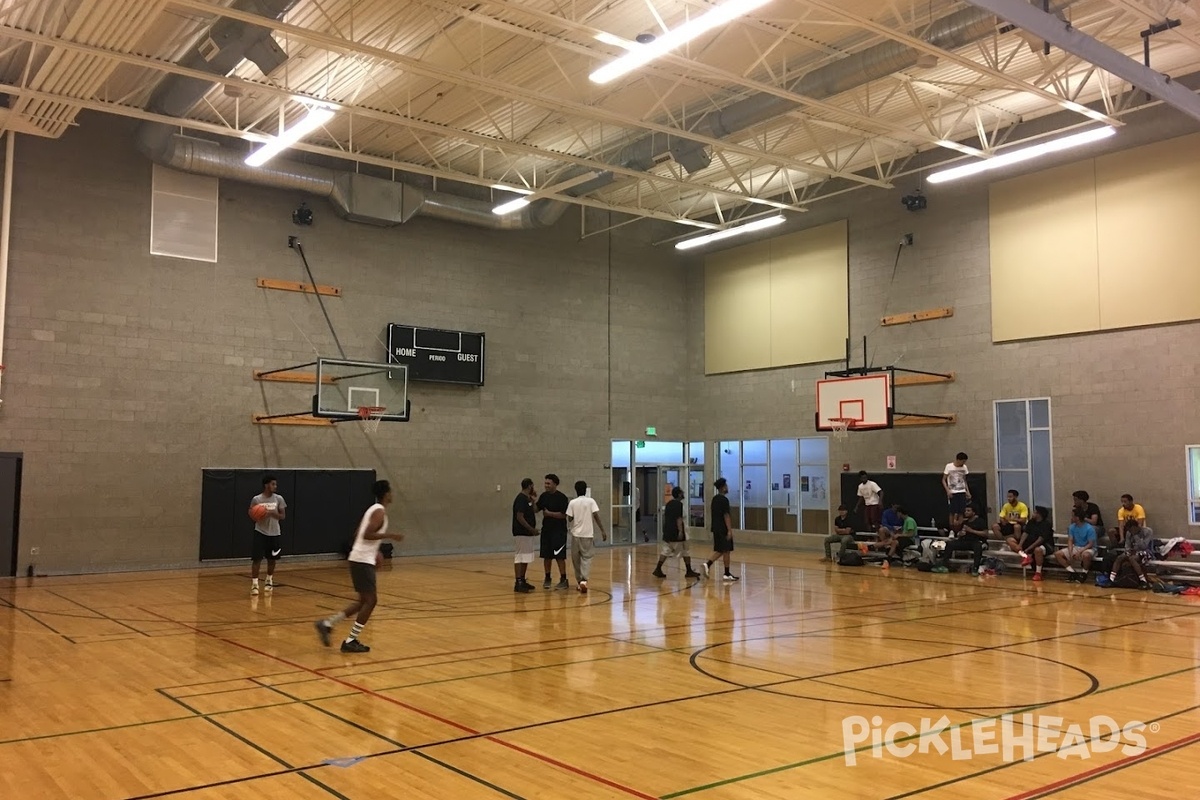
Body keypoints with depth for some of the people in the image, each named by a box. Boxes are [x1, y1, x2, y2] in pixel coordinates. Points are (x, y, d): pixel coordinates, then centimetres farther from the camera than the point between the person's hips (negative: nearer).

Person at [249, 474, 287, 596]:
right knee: (257, 558, -9)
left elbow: (283, 516, -2)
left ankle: (269, 581, 30)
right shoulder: (256, 499, -7)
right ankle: (254, 584, -4)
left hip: (274, 533, 2)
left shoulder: (279, 498, -3)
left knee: (272, 559, 12)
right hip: (260, 532, -2)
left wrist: (272, 513, -20)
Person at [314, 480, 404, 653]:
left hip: (360, 559, 10)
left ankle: (327, 624, 13)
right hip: (363, 561, -10)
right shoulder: (380, 511, -12)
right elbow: (367, 535, -23)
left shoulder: (373, 509, 17)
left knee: (365, 601, 14)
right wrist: (390, 535, -19)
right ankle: (350, 641, -1)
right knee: (370, 600, -4)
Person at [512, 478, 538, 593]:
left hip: (527, 533, 10)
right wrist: (532, 529, -20)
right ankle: (518, 583, -10)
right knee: (519, 558, -9)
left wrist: (534, 499, 17)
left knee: (525, 558, 14)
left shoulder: (527, 499, 14)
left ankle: (522, 581, 21)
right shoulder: (521, 499, -16)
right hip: (521, 534, -10)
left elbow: (534, 511, 24)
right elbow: (519, 517, -21)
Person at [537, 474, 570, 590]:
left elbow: (563, 514, -16)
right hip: (546, 529, 6)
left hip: (558, 531, -6)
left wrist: (549, 513, -15)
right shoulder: (544, 496, 8)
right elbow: (536, 509, 12)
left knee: (559, 556, -4)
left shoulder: (561, 497, -11)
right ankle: (547, 578, 21)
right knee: (546, 556, 10)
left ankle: (563, 580, 2)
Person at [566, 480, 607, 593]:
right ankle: (584, 580, -16)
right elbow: (596, 516, -9)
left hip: (576, 534, 1)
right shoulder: (591, 501, -2)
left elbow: (569, 519, -1)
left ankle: (579, 581, 20)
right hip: (588, 534, -1)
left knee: (576, 559, 14)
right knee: (586, 558, 3)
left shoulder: (572, 503, -1)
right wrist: (603, 530, -7)